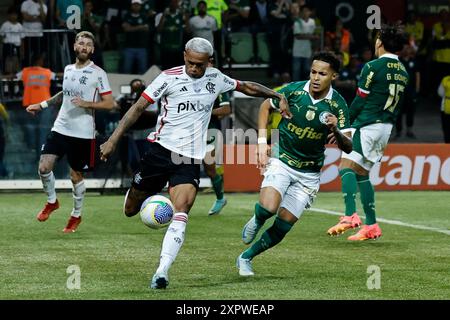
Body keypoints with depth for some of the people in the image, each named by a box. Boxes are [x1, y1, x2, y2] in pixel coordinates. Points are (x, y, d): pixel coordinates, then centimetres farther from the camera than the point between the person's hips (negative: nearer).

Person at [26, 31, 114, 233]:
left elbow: (109, 103, -8)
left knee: (76, 175, 4)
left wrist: (87, 104, -22)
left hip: (83, 133, -4)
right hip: (60, 127, 4)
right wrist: (42, 105, 25)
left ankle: (76, 215, 23)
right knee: (44, 167, -7)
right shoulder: (68, 69, 11)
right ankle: (51, 201, 19)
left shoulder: (98, 74, -6)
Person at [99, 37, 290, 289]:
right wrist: (114, 140, -14)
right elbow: (139, 108, -8)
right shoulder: (169, 77, -8)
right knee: (131, 211, 9)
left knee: (181, 214, -20)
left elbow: (247, 87, 21)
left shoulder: (215, 78, 4)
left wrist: (278, 96, 13)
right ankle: (135, 193, 47)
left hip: (191, 159, 1)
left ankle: (162, 271, -22)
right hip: (161, 151, -1)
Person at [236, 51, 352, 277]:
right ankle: (256, 221, 11)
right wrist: (262, 142, -1)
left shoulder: (337, 105, -12)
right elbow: (266, 106, 8)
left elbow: (347, 148, -14)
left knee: (283, 226, -1)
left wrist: (336, 130, -35)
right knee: (268, 208, -27)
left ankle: (246, 258, 21)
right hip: (281, 160, -1)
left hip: (309, 173, 1)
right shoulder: (294, 90, -11)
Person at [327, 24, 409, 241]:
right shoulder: (403, 73, 13)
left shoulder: (373, 67, -9)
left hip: (367, 125, -8)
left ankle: (350, 215, -33)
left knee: (346, 167, -15)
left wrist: (345, 123, 5)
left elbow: (360, 101, -8)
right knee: (361, 173, 14)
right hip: (386, 128, 8)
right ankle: (371, 226, 11)